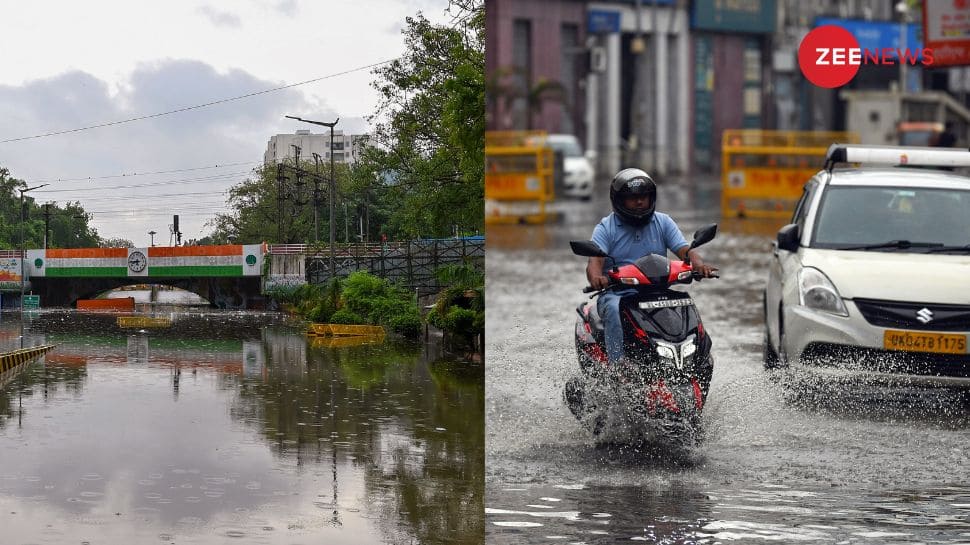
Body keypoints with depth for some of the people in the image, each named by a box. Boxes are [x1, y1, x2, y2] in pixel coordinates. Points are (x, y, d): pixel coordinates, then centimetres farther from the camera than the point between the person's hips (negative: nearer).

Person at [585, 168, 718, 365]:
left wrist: (699, 264, -25)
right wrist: (596, 277, -37)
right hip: (617, 294, -2)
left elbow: (684, 250, 0)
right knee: (615, 311, -35)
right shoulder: (605, 228, 3)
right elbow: (594, 261, -11)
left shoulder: (663, 222, 12)